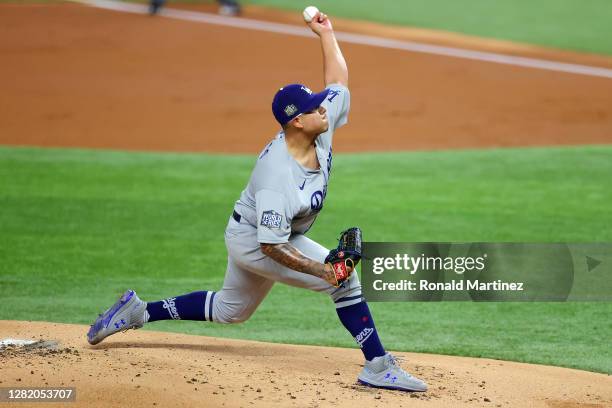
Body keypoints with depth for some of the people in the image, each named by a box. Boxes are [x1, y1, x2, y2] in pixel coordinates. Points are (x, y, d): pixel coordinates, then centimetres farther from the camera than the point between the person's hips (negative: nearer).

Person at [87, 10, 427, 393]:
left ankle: (140, 312, 31)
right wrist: (321, 270, -35)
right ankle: (378, 367, -13)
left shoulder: (321, 128, -15)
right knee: (346, 279, -18)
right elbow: (272, 246, -34)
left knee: (229, 310, 26)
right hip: (252, 241, -9)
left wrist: (326, 33, 0)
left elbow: (338, 82, 3)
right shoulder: (277, 174, -37)